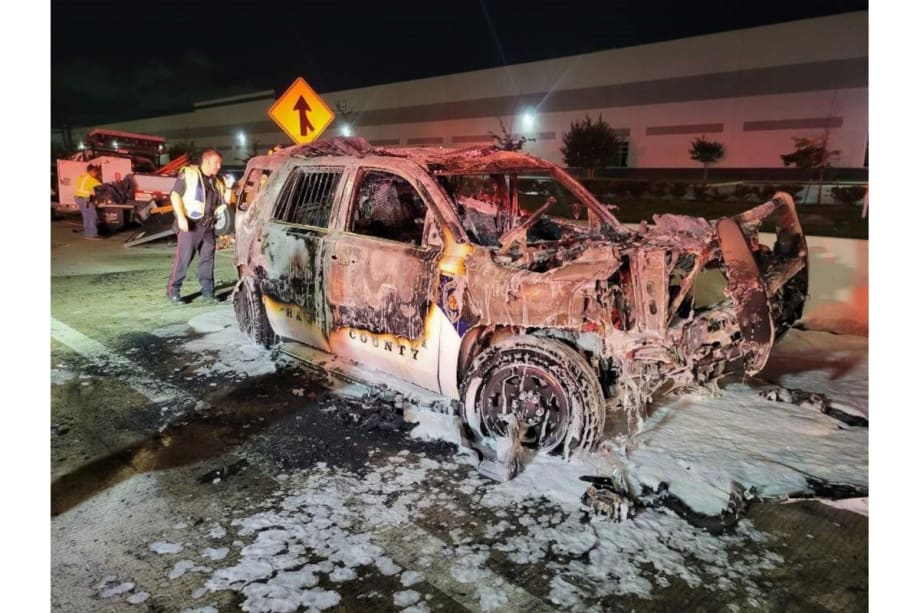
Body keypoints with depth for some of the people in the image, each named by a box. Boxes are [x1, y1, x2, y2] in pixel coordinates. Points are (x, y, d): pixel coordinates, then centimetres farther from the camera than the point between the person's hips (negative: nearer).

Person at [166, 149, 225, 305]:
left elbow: (219, 203, 23)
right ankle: (173, 290, 6)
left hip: (208, 225, 6)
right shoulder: (188, 174, -2)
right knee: (183, 257, -4)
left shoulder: (217, 181, 16)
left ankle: (208, 291, 13)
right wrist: (181, 217, -17)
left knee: (208, 258, 6)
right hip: (191, 224, -6)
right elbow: (175, 195, -6)